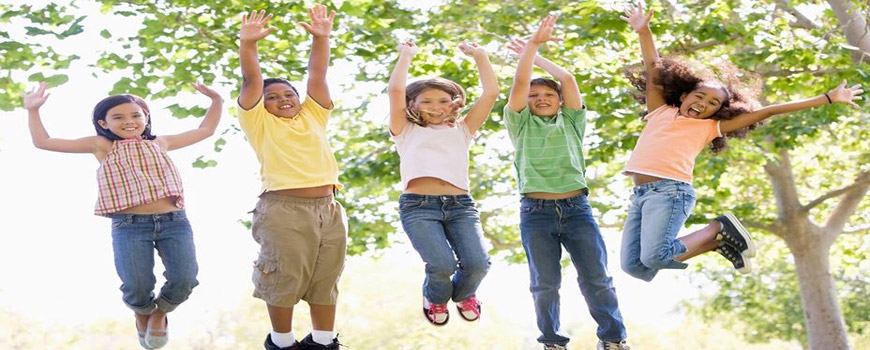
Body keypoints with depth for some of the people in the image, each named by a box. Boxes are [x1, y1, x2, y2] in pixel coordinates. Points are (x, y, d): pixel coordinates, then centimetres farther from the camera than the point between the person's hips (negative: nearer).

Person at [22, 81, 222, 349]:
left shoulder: (160, 143, 18)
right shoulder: (102, 146, 10)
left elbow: (205, 130, 30)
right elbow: (43, 142, 12)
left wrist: (216, 101, 26)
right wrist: (33, 110, 7)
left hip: (174, 222, 2)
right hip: (129, 226, -2)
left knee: (184, 280, -14)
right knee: (137, 287, -16)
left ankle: (160, 314, 24)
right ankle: (142, 314, 27)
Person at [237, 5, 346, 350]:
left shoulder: (312, 116, 18)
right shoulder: (260, 123, 7)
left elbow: (317, 75, 13)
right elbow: (251, 81, -4)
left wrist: (321, 38, 3)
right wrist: (247, 44, -16)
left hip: (328, 208, 5)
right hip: (284, 209, -5)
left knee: (326, 279, 10)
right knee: (285, 278, 1)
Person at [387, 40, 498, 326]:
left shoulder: (462, 130, 22)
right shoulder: (407, 131, 16)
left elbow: (491, 93, 15)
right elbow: (395, 91, 3)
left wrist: (479, 55, 15)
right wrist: (406, 55, 12)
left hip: (460, 205, 2)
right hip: (418, 205, -2)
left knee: (477, 264, -18)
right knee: (442, 264, -23)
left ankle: (463, 294, 22)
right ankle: (435, 298, 16)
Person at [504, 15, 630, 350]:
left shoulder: (571, 122, 16)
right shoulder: (521, 124, 12)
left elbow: (568, 79, 9)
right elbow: (520, 82, 1)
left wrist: (537, 55, 18)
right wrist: (533, 44, 2)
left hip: (576, 207, 1)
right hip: (536, 211, -1)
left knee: (597, 278, -1)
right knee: (545, 284, 3)